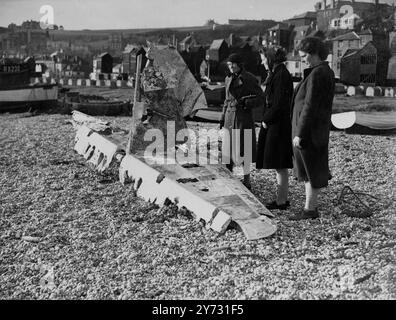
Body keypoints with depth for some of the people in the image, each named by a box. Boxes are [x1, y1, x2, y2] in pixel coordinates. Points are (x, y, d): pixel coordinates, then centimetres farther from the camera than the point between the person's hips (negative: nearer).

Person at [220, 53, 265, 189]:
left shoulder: (249, 79, -7)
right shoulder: (229, 79, 12)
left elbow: (260, 98, -7)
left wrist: (244, 103, -19)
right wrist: (223, 117, 16)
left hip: (244, 117, -5)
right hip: (230, 117, 6)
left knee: (243, 148, 0)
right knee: (228, 147, 6)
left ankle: (247, 181, 12)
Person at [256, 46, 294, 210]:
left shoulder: (281, 75, -15)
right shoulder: (276, 74, 15)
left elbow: (279, 104, -21)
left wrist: (266, 120, -11)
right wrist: (266, 118, 10)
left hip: (278, 126, -10)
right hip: (273, 124, 10)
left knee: (280, 166, -3)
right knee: (280, 166, 14)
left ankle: (281, 201, 4)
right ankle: (282, 199, 23)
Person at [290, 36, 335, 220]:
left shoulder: (316, 74, -19)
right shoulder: (327, 72, 12)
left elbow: (310, 106, -22)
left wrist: (299, 134, -20)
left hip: (309, 130, -10)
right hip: (320, 129, 10)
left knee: (310, 170, 0)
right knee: (312, 170, 16)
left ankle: (309, 210, 10)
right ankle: (312, 206, 25)